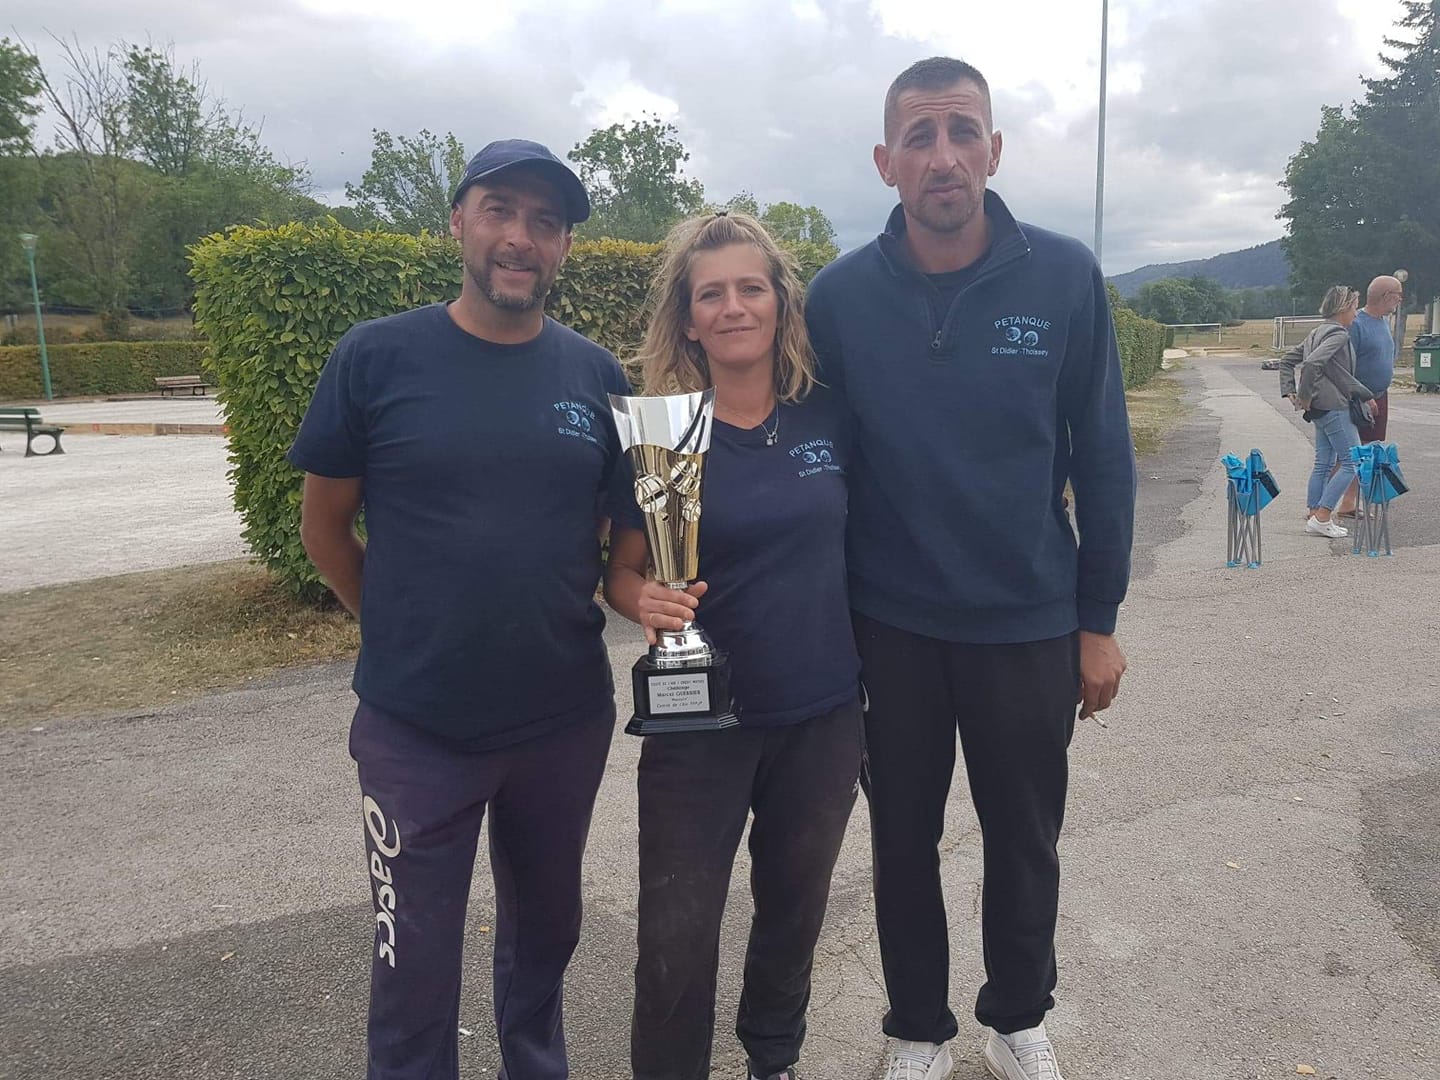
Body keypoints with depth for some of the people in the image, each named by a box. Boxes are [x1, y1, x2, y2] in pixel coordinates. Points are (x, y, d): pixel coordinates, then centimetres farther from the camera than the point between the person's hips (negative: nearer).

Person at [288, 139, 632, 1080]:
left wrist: (561, 616, -1)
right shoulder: (377, 357, -9)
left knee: (545, 931, 22)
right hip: (415, 728, -2)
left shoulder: (597, 375, -2)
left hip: (567, 721, 3)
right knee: (415, 968, 11)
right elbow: (325, 525, 1)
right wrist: (406, 637, 4)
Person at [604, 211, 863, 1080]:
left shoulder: (829, 416, -3)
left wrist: (871, 667, 3)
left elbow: (859, 535, 9)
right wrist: (647, 601, -26)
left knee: (795, 909, 20)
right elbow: (623, 570, -4)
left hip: (824, 715, 3)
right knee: (678, 933, 3)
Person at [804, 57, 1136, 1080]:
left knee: (1025, 840, 17)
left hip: (1031, 623, 0)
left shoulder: (1066, 277, -8)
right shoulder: (841, 295, -7)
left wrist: (1099, 619, -2)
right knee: (903, 839, 15)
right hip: (889, 627, 0)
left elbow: (1102, 456, -3)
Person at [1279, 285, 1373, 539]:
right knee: (1352, 462, -4)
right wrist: (1305, 396, -17)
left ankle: (1313, 515, 16)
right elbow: (1312, 363, -28)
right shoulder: (1338, 334, -13)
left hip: (1321, 409, 10)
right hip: (1335, 407, -9)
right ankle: (1322, 518, -8)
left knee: (1324, 464, 14)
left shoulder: (1317, 333, 15)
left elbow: (1287, 360, 18)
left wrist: (1289, 392, 11)